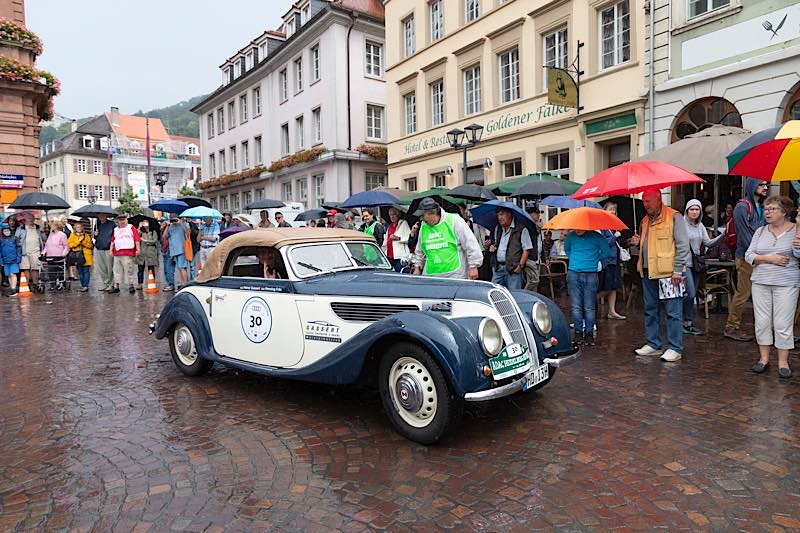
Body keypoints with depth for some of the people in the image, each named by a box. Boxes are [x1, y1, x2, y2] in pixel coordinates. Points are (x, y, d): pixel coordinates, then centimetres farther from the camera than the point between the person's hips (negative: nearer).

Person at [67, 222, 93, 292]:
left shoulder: (87, 236, 10)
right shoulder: (72, 236, 11)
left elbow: (90, 245, 2)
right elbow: (70, 245, -4)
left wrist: (83, 242, -12)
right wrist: (78, 241, -13)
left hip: (86, 257, -2)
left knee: (86, 271, -7)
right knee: (80, 272, 7)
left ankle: (85, 286, -5)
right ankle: (83, 285, 14)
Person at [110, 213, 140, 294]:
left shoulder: (131, 228, 4)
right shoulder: (115, 230, 18)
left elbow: (136, 239, -1)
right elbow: (112, 241, 20)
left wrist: (137, 249, -7)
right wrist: (111, 250, 12)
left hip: (128, 253, -5)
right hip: (117, 254, 5)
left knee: (129, 270, -3)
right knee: (117, 270, 7)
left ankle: (131, 286, 4)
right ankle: (116, 287, 12)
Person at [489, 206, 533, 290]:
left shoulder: (521, 229, -5)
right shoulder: (497, 228, 16)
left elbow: (527, 249, -7)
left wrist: (520, 265, -14)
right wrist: (491, 247, 7)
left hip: (513, 268, -6)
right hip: (498, 267, 6)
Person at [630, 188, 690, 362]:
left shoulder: (674, 217, -6)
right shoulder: (645, 221, 16)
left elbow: (683, 246, -10)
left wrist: (677, 270, -15)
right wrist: (638, 242, 5)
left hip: (668, 273, -7)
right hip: (648, 272, 8)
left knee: (673, 312, -1)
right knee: (650, 310, 13)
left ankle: (675, 349, 6)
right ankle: (653, 344, 23)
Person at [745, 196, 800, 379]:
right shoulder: (760, 231, 9)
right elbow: (749, 255, 3)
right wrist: (769, 258, -11)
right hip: (761, 282, 3)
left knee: (783, 324, -1)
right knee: (762, 322, 6)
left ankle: (783, 361, 11)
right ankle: (764, 358, 18)